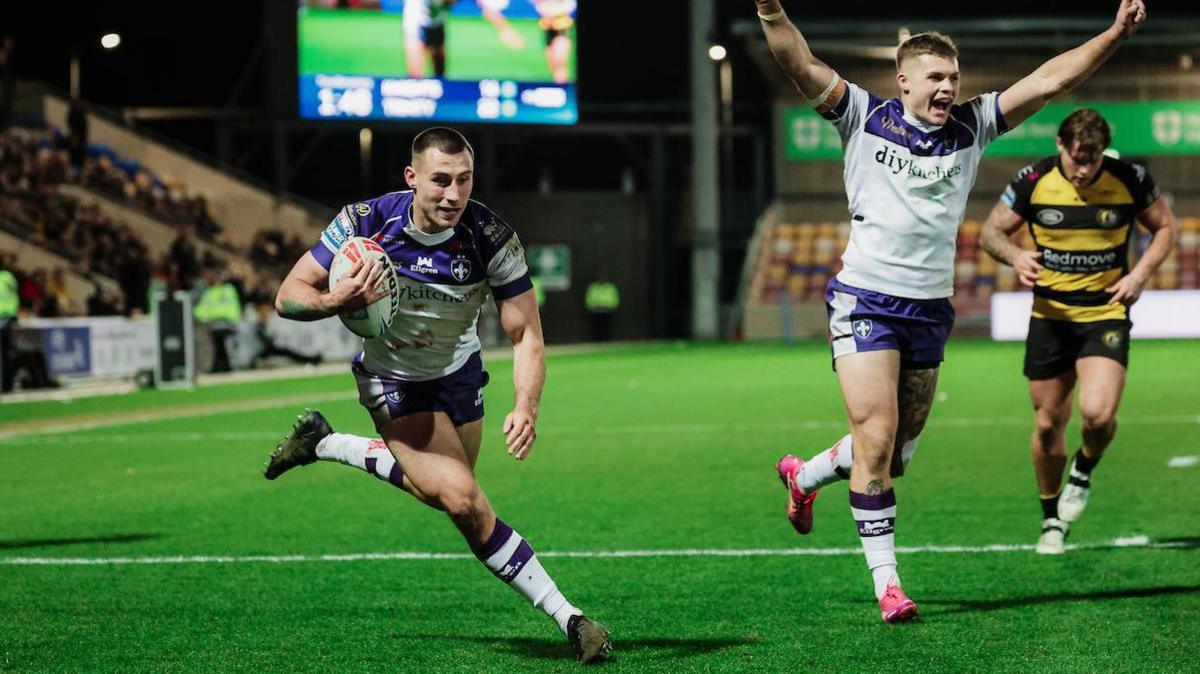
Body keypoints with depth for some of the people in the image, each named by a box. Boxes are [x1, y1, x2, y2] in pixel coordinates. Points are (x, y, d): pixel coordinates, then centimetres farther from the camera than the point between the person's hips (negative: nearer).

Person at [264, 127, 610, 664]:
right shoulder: (366, 221, -26)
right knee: (464, 500, -21)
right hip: (391, 381, -3)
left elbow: (526, 336, -22)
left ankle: (325, 443, 40)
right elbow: (288, 296, -18)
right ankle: (567, 618, -9)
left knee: (441, 489, 20)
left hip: (457, 374, 3)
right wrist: (336, 302, -40)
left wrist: (526, 408, -40)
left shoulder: (492, 238, -25)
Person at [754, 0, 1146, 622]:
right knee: (877, 435, -11)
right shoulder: (865, 119, -2)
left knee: (900, 449, 9)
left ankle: (805, 476, 39)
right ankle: (886, 581, -3)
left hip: (931, 308, 5)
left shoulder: (971, 126, 7)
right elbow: (802, 66, -12)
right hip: (866, 302, -4)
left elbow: (1048, 81, 4)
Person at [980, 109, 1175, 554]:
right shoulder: (1034, 182, -7)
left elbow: (1164, 227, 7)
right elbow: (990, 232, 3)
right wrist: (1015, 256, -19)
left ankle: (1084, 472, 13)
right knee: (1048, 423, 6)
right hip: (1050, 316, 2)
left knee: (1097, 412, -21)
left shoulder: (1129, 180, -8)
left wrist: (1140, 274, -8)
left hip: (1106, 314, -1)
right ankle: (1051, 521, 26)